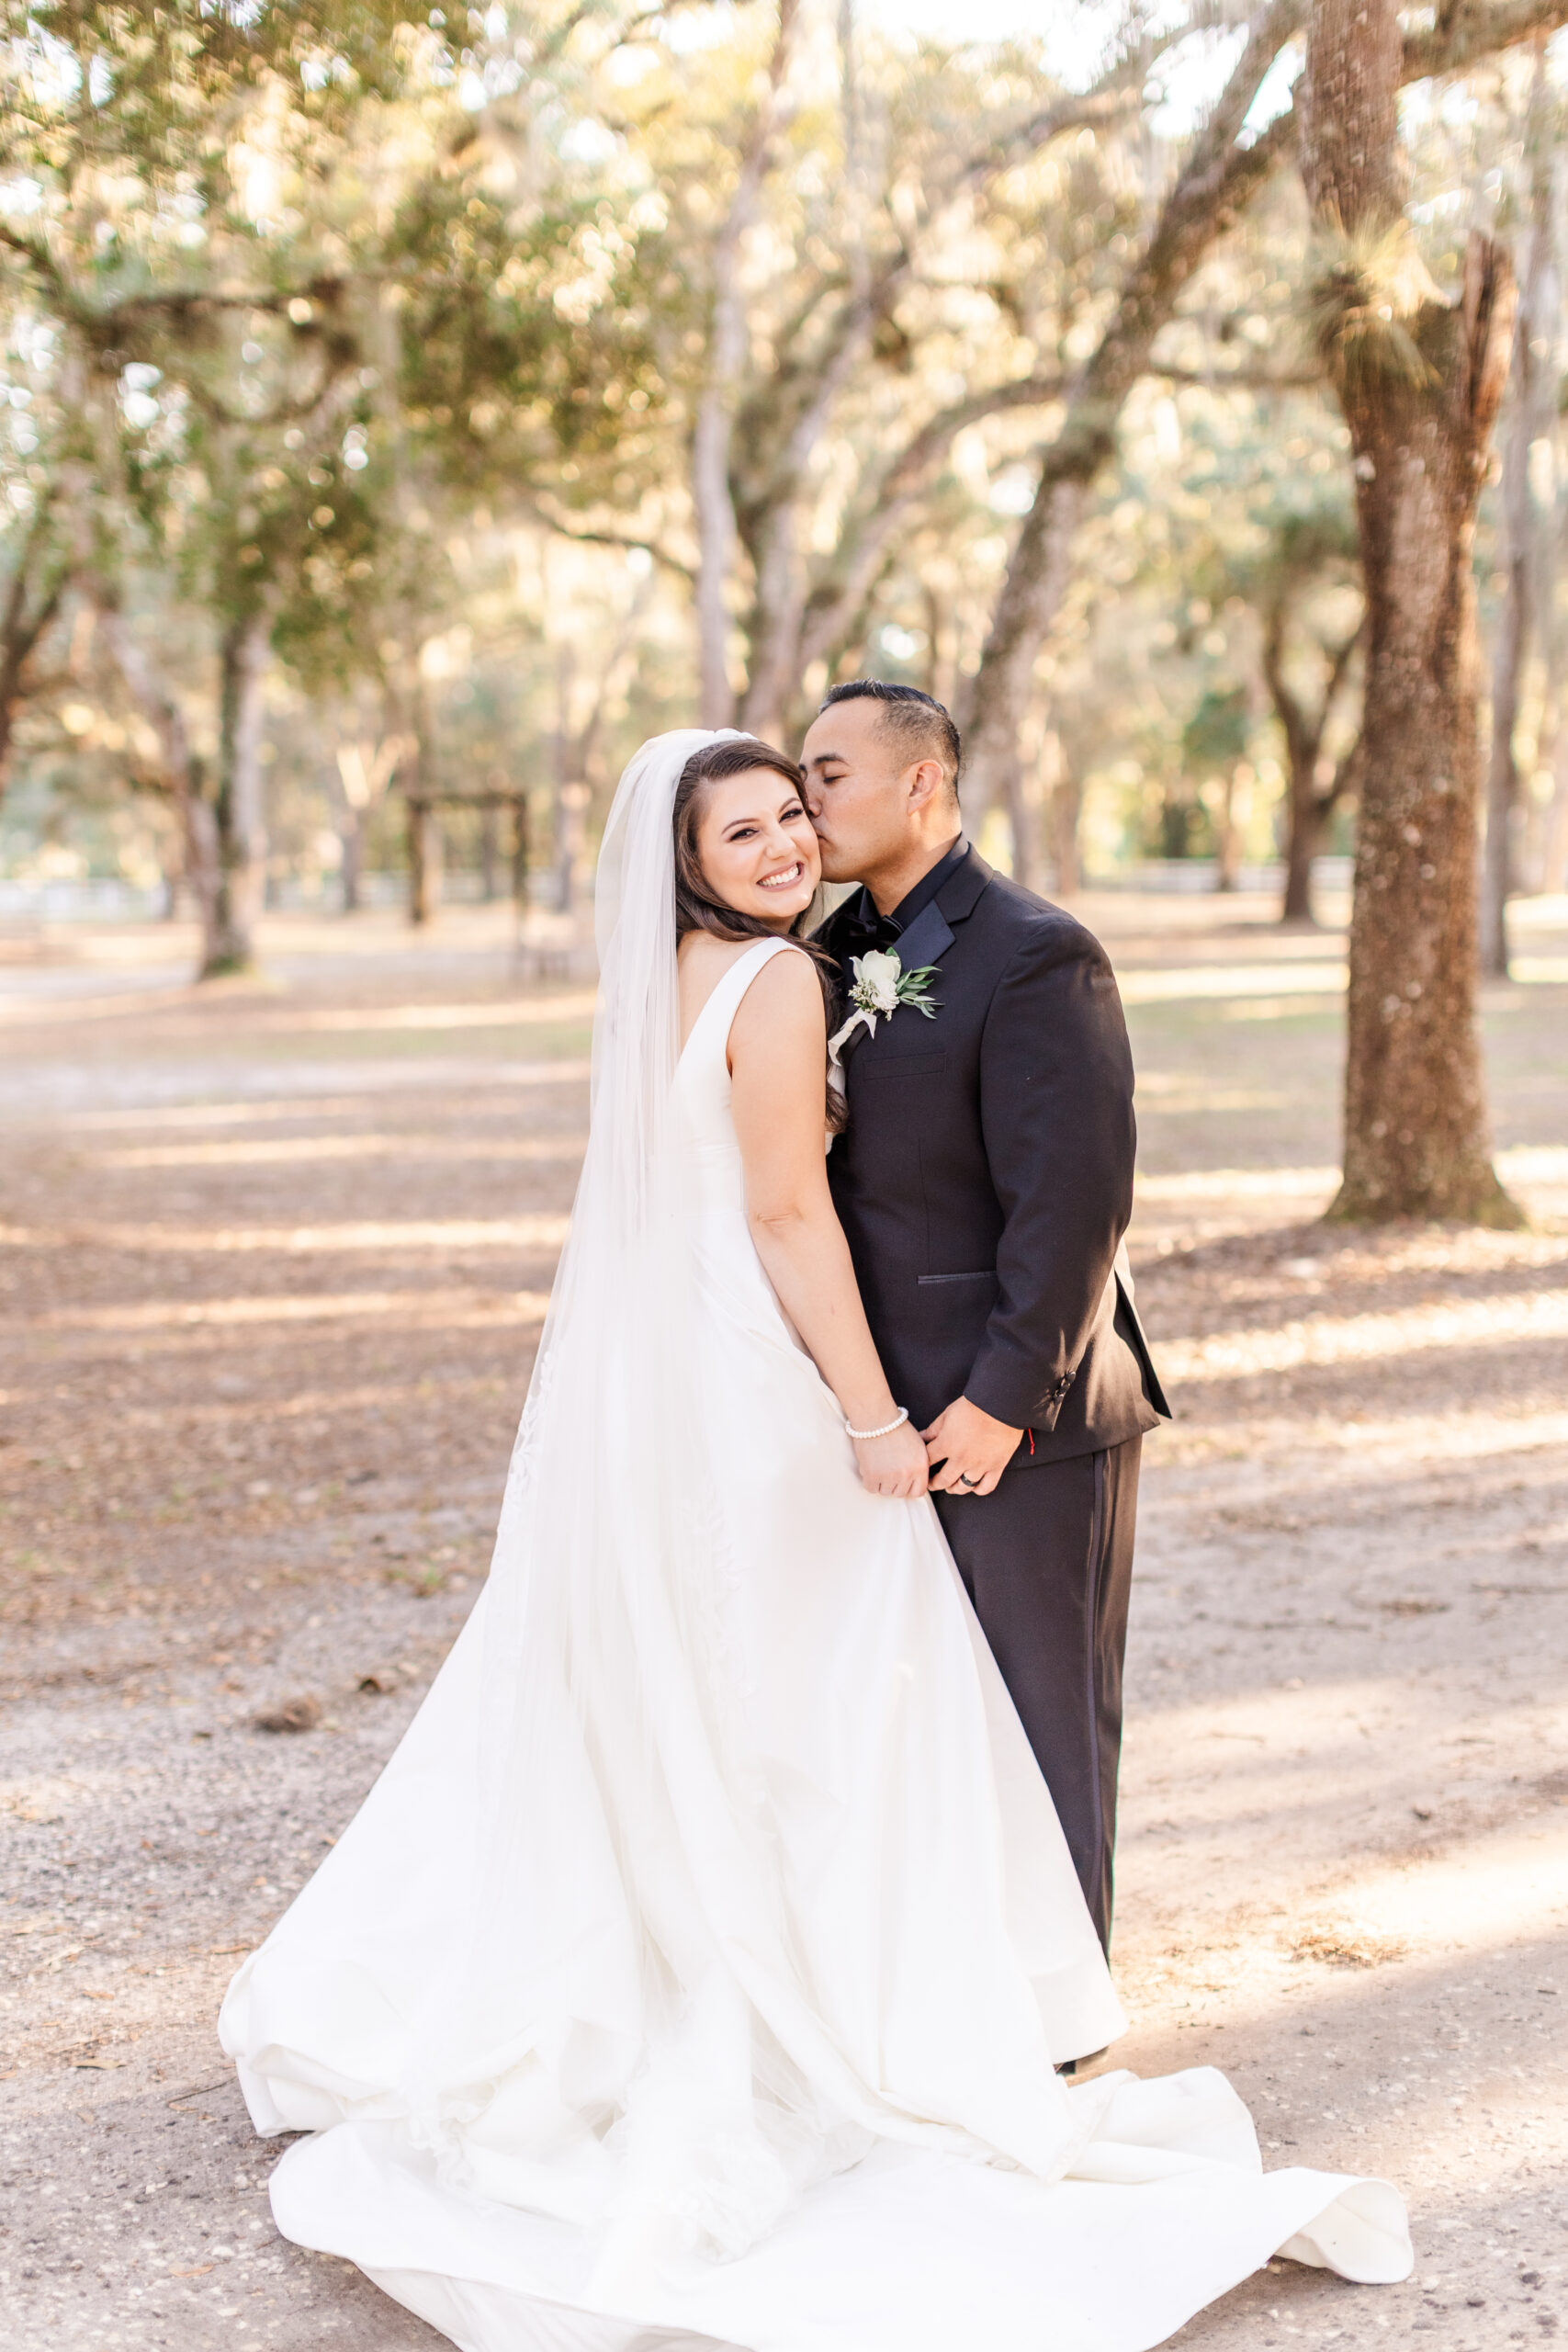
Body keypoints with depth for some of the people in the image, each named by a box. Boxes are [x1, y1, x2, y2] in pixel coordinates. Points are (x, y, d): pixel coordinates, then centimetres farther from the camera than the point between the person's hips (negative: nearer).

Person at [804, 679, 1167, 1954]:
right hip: (898, 1413, 8)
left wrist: (1002, 1400, -20)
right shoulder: (842, 950, 10)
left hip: (1024, 1419, -7)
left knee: (1039, 1718, 5)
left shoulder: (1035, 955, -15)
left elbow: (1075, 1203, -20)